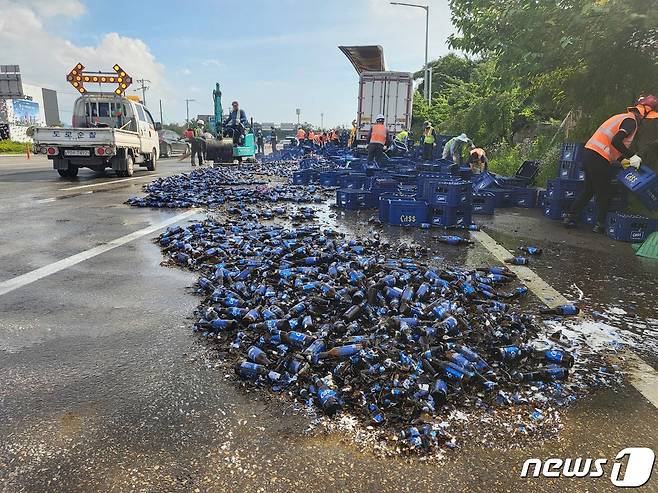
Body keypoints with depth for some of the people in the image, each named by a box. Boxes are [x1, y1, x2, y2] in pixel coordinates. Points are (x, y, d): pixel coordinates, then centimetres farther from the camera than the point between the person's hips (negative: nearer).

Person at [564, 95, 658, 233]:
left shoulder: (622, 117, 23)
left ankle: (570, 217, 16)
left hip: (588, 153, 9)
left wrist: (623, 160, 17)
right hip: (599, 159, -9)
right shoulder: (631, 121, -7)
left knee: (589, 190, 18)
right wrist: (632, 156, -15)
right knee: (603, 194, 3)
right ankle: (600, 225, 10)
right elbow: (616, 141, -22)